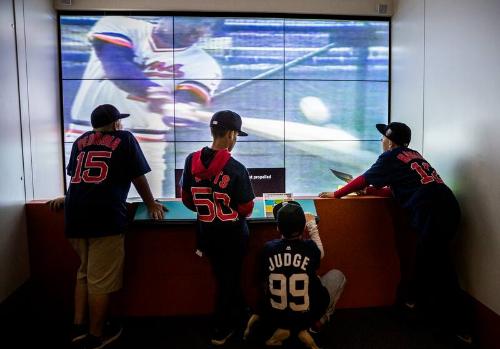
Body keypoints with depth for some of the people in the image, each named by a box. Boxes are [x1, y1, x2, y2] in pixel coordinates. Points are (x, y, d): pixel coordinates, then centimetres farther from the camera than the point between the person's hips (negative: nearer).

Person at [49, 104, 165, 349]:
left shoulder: (80, 141, 22)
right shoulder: (124, 139, 8)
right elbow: (138, 178, 9)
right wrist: (151, 205, 22)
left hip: (75, 216, 6)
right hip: (104, 216, -6)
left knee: (84, 272, 22)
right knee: (101, 279, 4)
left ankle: (78, 328, 24)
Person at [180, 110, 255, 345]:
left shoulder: (192, 161, -9)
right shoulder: (236, 168, -22)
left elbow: (187, 200, 0)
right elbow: (246, 209, -13)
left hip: (207, 233, 4)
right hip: (233, 234, -4)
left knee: (223, 277, 24)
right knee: (230, 279, 16)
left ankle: (238, 317, 41)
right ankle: (220, 331, 29)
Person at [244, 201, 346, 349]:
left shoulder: (268, 248, -12)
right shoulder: (311, 247, -16)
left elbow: (264, 284, 3)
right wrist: (312, 225, 19)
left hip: (274, 316, 2)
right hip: (308, 314, -2)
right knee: (337, 275, 17)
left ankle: (283, 328, 15)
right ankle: (317, 323, 9)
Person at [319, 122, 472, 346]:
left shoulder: (391, 157, 4)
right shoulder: (413, 155, 25)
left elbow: (362, 179, 11)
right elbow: (396, 189, 30)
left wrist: (336, 194, 21)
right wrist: (368, 190, 32)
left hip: (431, 209, -8)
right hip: (447, 205, 8)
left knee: (439, 268, -1)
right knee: (426, 258, 21)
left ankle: (460, 329, 5)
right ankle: (414, 297, 35)